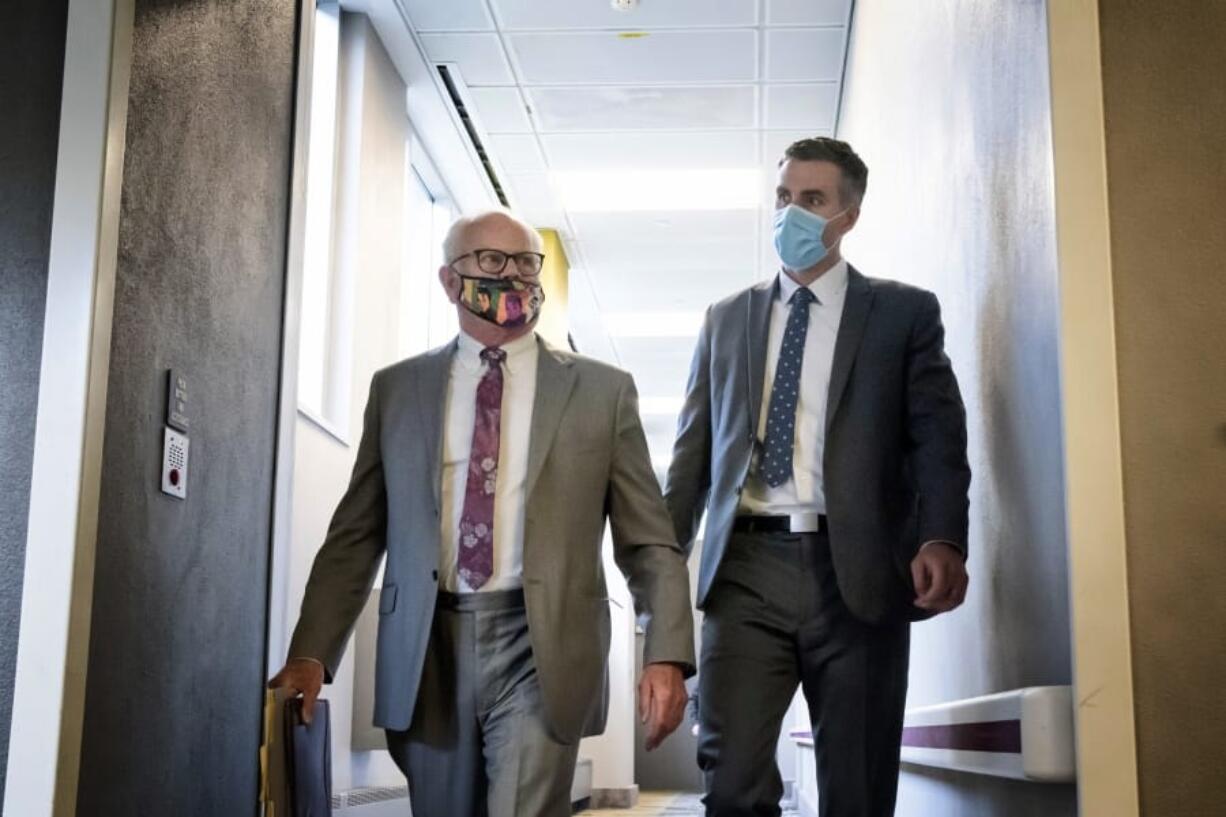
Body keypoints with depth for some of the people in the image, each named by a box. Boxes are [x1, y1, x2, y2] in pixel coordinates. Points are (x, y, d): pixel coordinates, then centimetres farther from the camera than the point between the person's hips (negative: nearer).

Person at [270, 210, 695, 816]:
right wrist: (311, 653, -2)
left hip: (540, 647, -2)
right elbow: (355, 535, 8)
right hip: (427, 651, 2)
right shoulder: (396, 389, 10)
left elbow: (650, 543, 3)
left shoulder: (602, 390, 5)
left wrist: (665, 654, -9)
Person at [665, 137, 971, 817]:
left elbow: (938, 437, -1)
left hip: (856, 571, -2)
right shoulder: (726, 319, 19)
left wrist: (942, 538, -19)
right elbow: (694, 448, 16)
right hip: (746, 568, 2)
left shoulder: (904, 312, 10)